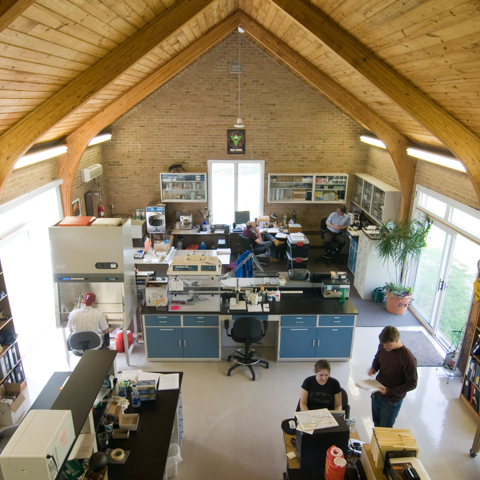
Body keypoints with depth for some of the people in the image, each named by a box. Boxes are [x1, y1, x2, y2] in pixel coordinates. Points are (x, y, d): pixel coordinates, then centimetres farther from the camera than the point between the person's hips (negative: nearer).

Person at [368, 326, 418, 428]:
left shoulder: (408, 358, -28)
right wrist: (373, 368, -10)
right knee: (377, 425, 24)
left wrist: (390, 391, -25)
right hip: (376, 394, 5)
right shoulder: (382, 347, -11)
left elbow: (412, 384, -19)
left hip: (392, 401, -5)